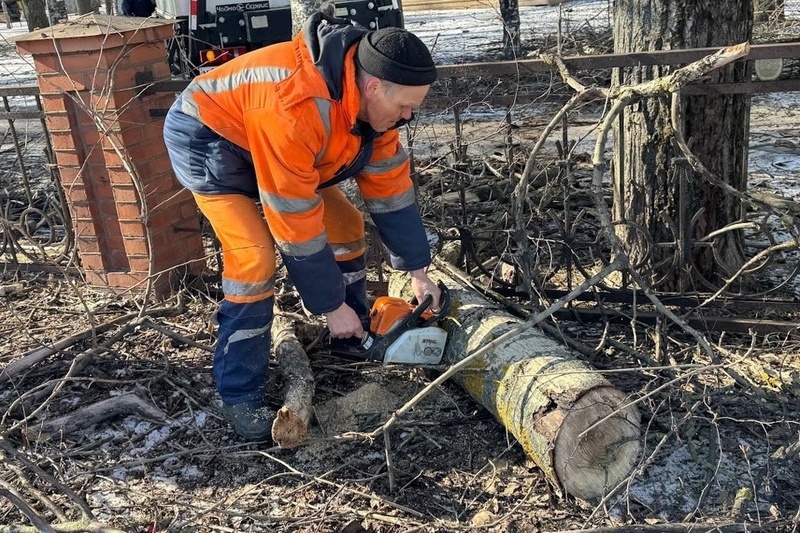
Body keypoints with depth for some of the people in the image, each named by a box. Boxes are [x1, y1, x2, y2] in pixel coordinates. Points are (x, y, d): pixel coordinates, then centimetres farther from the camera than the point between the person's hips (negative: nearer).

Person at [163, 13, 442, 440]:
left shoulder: (371, 100, -14)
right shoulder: (296, 108, -40)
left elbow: (390, 184, -6)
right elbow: (295, 221, -35)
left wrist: (417, 270, -4)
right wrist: (332, 306, -25)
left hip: (268, 144, 8)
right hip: (208, 138, -8)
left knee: (345, 226, 4)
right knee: (255, 258, -22)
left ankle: (354, 340, 23)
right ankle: (239, 395, -8)